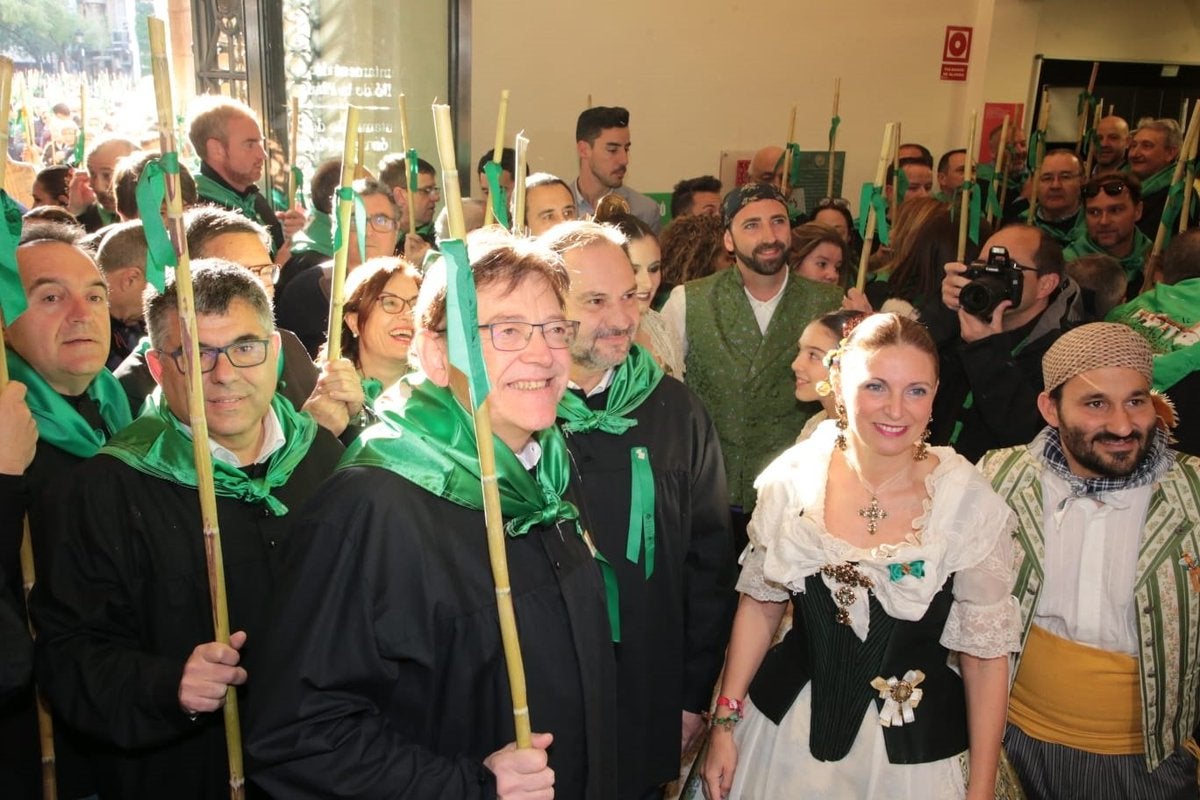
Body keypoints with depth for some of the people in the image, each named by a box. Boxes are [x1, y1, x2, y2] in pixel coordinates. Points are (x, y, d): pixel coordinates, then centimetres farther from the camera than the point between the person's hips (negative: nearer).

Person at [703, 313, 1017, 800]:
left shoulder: (970, 503, -16)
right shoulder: (794, 477, -10)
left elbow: (985, 653, -7)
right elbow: (760, 604, 1)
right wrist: (725, 721, 2)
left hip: (909, 750, -1)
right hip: (787, 731, 2)